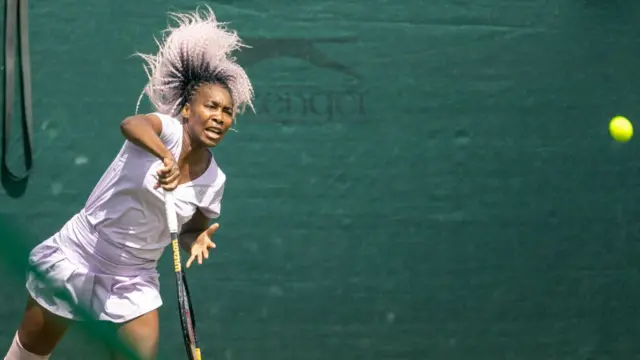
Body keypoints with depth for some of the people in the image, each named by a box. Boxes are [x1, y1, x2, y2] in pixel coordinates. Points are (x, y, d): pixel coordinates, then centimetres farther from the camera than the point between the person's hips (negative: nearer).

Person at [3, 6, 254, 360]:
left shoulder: (214, 181, -4)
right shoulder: (167, 129, -18)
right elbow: (130, 124, -42)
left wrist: (195, 239, -12)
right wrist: (165, 156, -62)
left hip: (133, 281, 4)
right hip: (75, 259, -3)